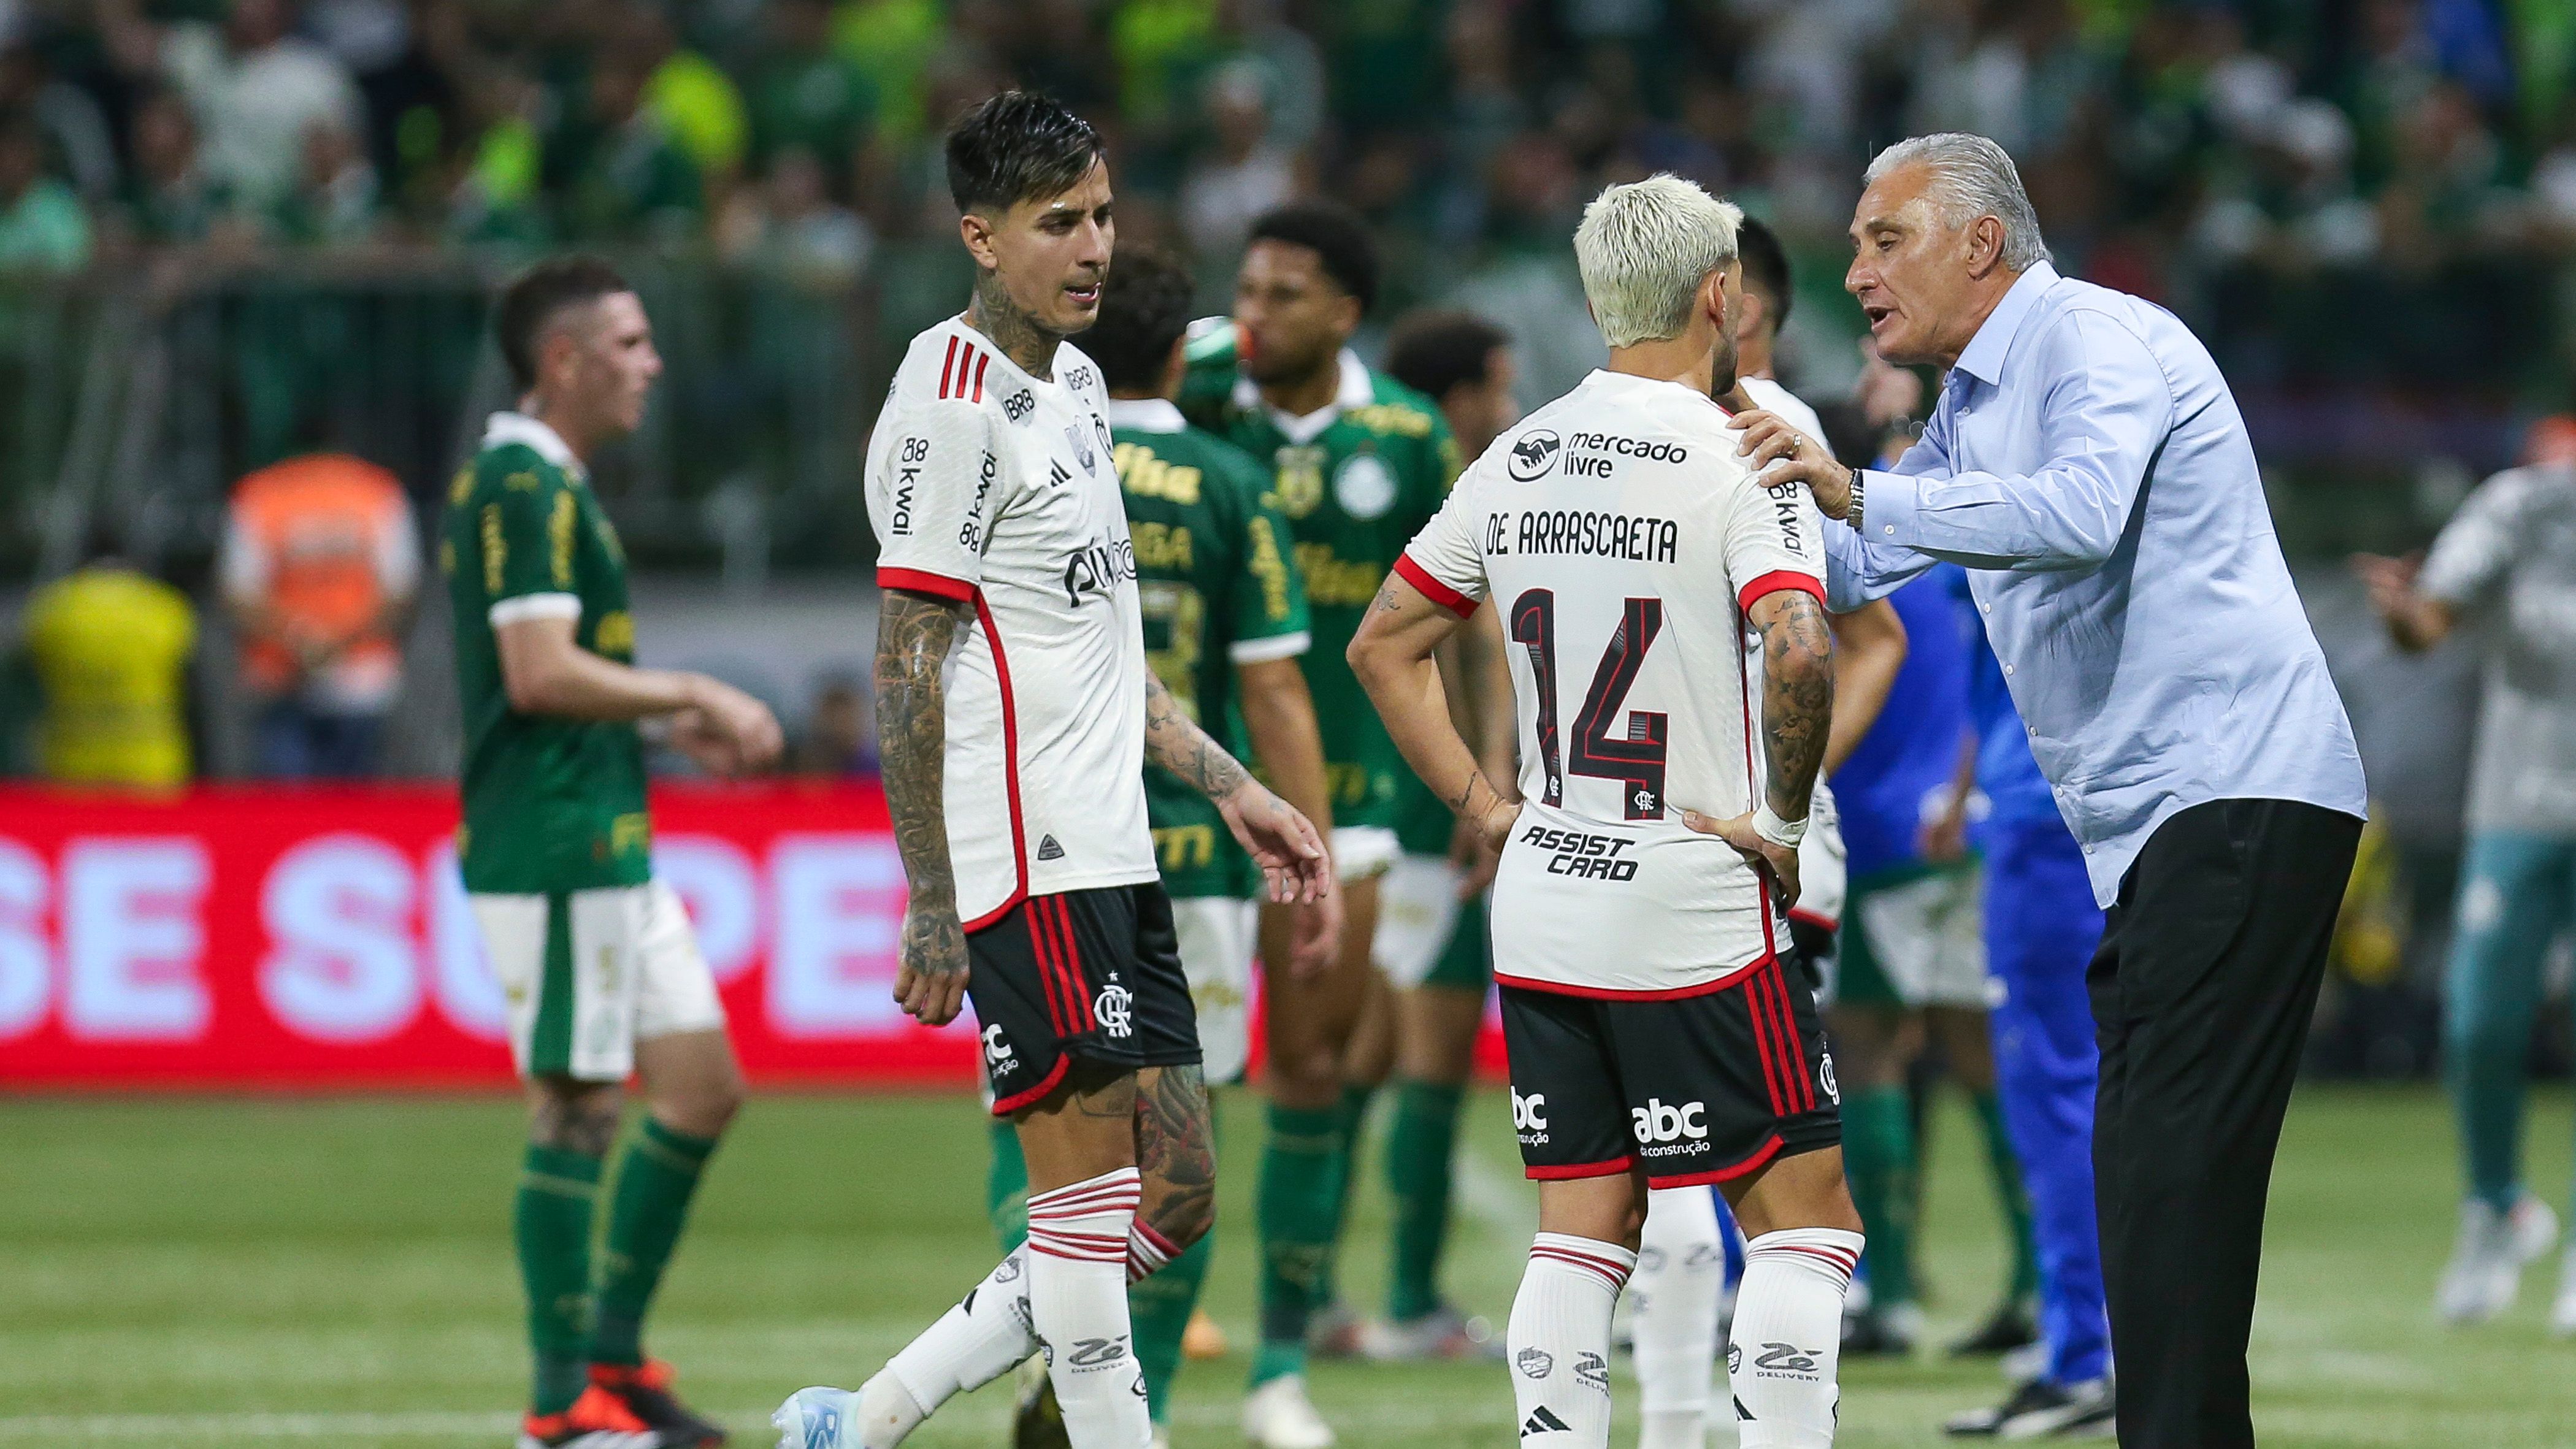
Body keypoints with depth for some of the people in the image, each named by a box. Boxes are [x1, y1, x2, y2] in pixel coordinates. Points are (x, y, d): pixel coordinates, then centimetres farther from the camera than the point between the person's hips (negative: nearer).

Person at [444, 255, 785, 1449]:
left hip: (607, 846, 10)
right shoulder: (521, 488, -14)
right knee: (577, 1112, -6)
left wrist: (673, 722, 14)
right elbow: (541, 674, -23)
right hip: (552, 849, -10)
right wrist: (694, 696, -14)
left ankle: (612, 1350, 15)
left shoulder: (548, 486, 18)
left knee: (700, 1088, 10)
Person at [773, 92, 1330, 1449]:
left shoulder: (1074, 383, 17)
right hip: (1028, 866, -10)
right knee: (1090, 1194, -8)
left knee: (1172, 1199, 8)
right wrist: (931, 907, -17)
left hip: (1109, 860, 10)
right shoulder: (953, 406, -12)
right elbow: (907, 672, -14)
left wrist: (1233, 789, 23)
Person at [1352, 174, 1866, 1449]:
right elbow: (1798, 647, -27)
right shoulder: (1735, 457, -11)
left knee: (1583, 1225, 10)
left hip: (1539, 913, 6)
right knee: (1802, 1211, 2)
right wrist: (1783, 821, -14)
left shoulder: (1516, 459, 9)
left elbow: (1382, 646, 15)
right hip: (1694, 916, -6)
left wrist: (1485, 808, 14)